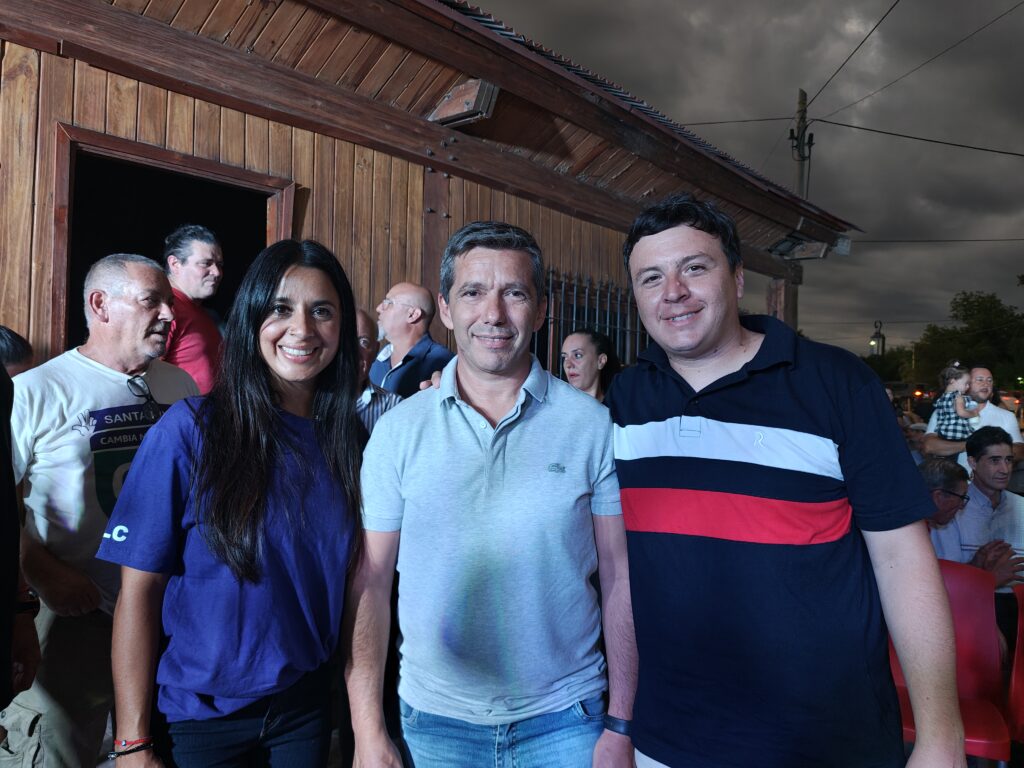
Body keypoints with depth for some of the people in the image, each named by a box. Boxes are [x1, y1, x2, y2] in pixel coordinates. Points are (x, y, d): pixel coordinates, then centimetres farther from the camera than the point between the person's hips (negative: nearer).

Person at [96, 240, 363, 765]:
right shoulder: (190, 430, -17)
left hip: (306, 703, 4)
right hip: (201, 716, -3)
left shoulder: (345, 435, -4)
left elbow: (350, 572, 3)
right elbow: (138, 589, -14)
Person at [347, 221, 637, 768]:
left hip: (565, 719, -1)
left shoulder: (592, 425, -7)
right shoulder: (398, 430, -5)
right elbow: (369, 581, -3)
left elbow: (619, 579, -4)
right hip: (434, 722, 1)